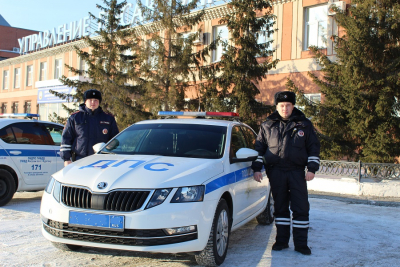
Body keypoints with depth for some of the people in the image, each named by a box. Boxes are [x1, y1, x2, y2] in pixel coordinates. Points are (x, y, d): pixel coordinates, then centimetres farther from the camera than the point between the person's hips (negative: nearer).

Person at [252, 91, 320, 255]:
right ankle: (282, 240, 18)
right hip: (276, 172, 1)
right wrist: (257, 168, 4)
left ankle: (301, 243, 6)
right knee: (280, 207, 8)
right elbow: (259, 147, 12)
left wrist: (312, 168, 0)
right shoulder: (268, 125, 8)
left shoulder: (304, 124, 7)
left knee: (301, 208, -2)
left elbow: (314, 147, 9)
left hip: (297, 172, -1)